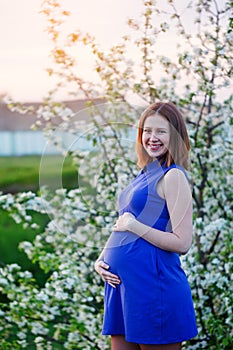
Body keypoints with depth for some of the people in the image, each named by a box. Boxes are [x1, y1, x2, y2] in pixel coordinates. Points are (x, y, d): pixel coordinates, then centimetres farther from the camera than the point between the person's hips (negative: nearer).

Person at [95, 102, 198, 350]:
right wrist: (101, 260, 6)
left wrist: (133, 225, -13)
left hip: (152, 282, -8)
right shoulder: (145, 175, 15)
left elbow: (182, 243, -16)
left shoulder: (173, 176, -9)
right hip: (122, 282, 8)